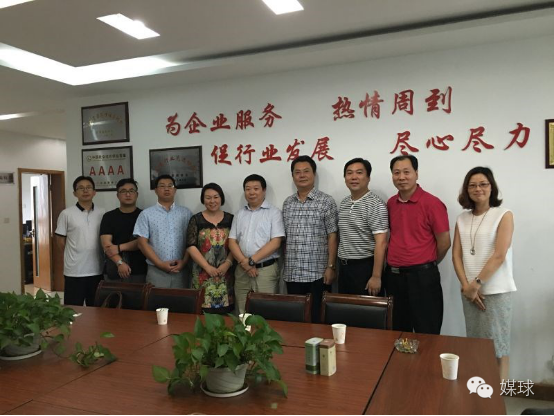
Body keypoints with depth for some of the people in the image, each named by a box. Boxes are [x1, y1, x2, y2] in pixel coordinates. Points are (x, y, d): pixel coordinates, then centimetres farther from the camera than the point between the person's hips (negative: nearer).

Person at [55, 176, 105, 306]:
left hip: (97, 270, 3)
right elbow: (60, 241, 1)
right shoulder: (66, 214, -3)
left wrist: (95, 255, 6)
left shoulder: (102, 214, 5)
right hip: (74, 272, -3)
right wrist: (74, 255, 4)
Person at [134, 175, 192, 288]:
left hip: (181, 270, 1)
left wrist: (184, 261, -9)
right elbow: (142, 243, -2)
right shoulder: (146, 214, 4)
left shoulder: (186, 213, 8)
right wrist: (160, 264, -10)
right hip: (156, 271, -1)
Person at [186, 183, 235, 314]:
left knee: (224, 312, 2)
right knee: (205, 312, -3)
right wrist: (208, 267, -12)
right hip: (203, 275, -1)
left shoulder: (230, 219, 7)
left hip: (225, 275, 1)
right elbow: (191, 246, -4)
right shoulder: (196, 220, 3)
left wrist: (227, 264, -11)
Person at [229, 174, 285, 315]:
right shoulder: (240, 214, 12)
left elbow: (275, 242, -11)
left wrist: (251, 260, -13)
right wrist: (245, 263, -9)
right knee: (243, 313, 9)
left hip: (266, 269, -4)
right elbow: (232, 241, 6)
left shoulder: (274, 212, -2)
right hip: (242, 270, 4)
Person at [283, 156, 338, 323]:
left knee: (318, 318, 4)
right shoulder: (287, 203, 10)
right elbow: (284, 237, 13)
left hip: (318, 273, -4)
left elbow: (332, 237, -6)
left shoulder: (327, 202, -4)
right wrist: (284, 266, 9)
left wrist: (331, 267, -11)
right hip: (292, 273, 4)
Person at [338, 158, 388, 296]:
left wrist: (376, 276, -22)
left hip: (365, 267, -7)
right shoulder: (343, 203, 9)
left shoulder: (376, 205, -14)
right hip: (344, 267, 7)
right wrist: (339, 265, 13)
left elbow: (381, 243, -18)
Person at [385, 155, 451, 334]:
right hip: (393, 275, 6)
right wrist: (395, 265, 11)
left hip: (422, 277, -6)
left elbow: (444, 242, -7)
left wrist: (427, 265, 5)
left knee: (427, 334, 5)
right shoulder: (390, 203, 7)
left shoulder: (432, 203, -11)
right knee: (398, 332, 18)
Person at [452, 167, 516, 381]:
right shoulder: (462, 219, 9)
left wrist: (477, 283, -14)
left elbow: (499, 256, -13)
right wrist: (466, 285, -7)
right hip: (469, 291, 4)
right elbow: (456, 255, 5)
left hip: (496, 291, -4)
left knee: (497, 345, 3)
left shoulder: (504, 215, -5)